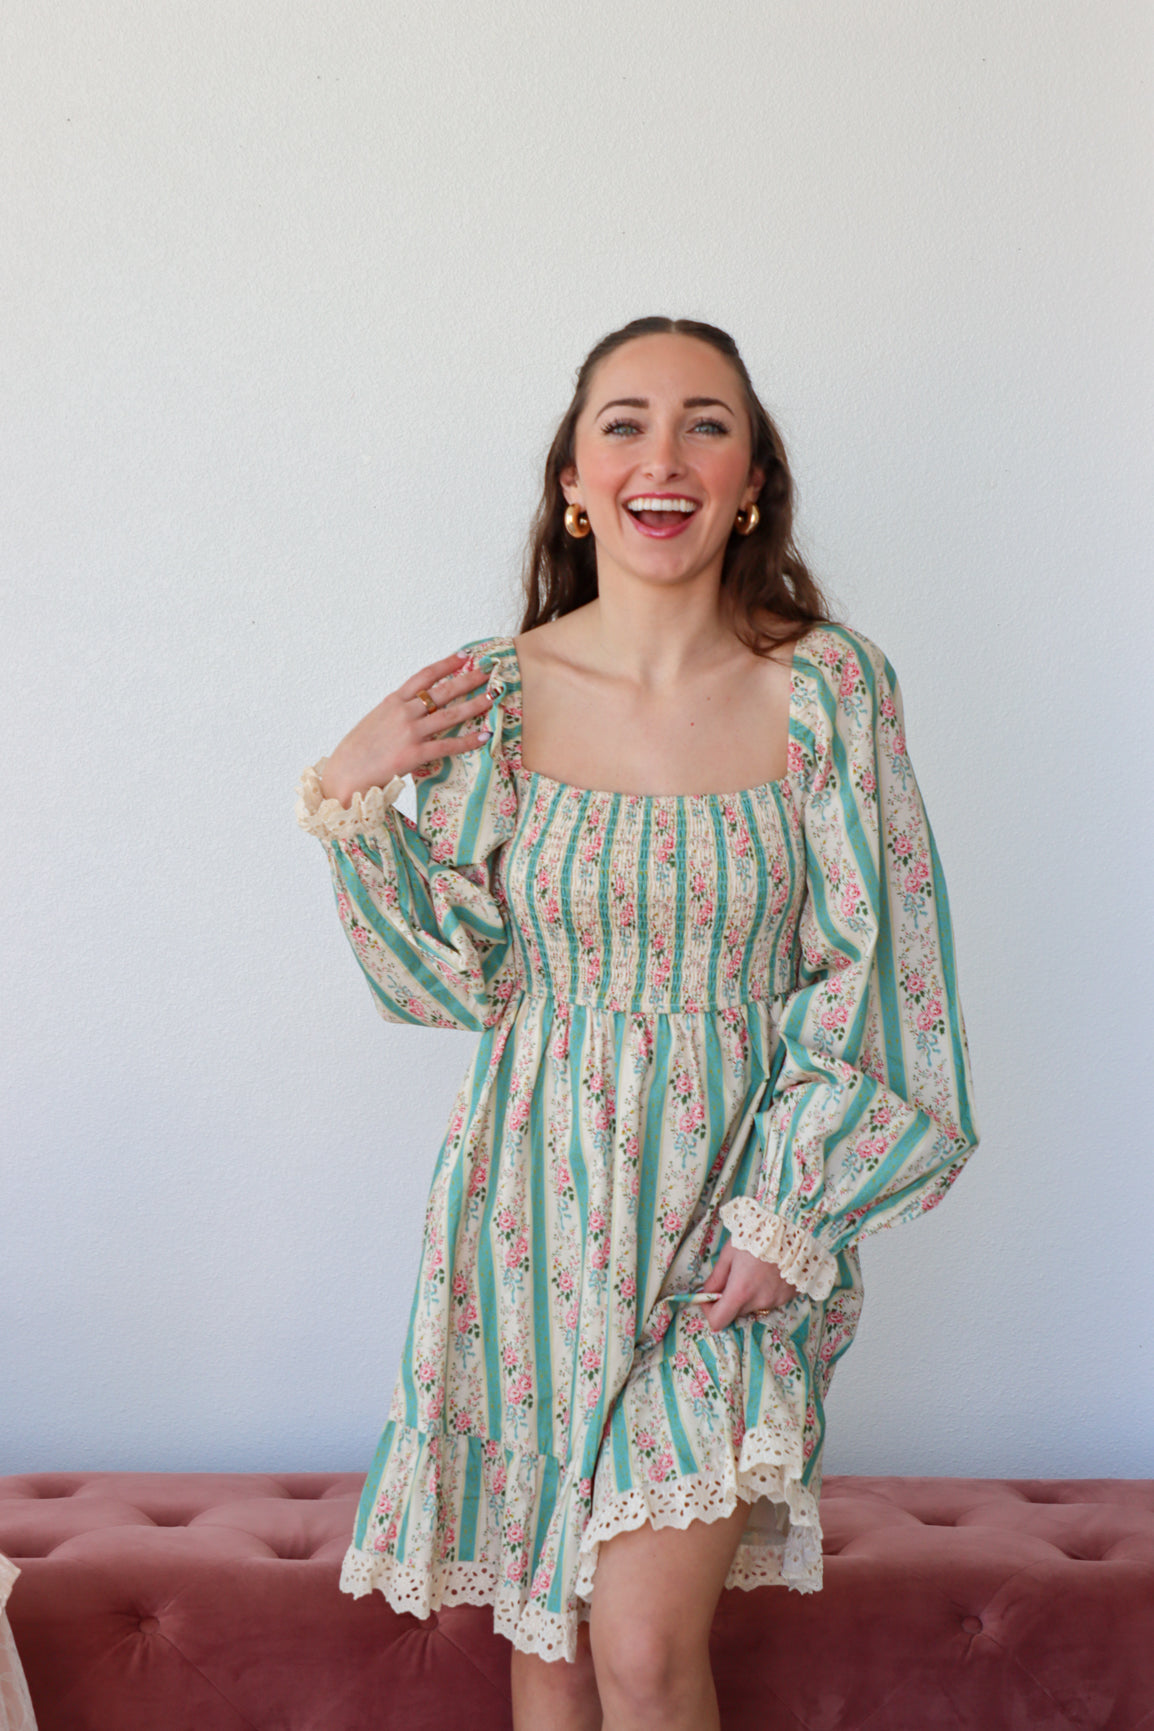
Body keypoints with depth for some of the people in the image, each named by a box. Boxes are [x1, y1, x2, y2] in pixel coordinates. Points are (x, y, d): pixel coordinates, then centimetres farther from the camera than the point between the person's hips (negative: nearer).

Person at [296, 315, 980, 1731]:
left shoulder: (829, 687, -6)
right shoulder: (490, 694, -2)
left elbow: (857, 974, -3)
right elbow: (450, 977, 2)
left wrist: (791, 1212, -9)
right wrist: (351, 800, -10)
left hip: (736, 1207, -2)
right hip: (538, 1202, 2)